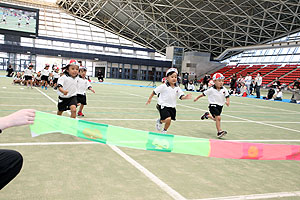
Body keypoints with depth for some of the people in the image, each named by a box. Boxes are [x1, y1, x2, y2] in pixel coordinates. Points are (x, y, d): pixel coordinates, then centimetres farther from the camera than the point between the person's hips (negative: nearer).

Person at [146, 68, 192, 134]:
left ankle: (164, 131, 39)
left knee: (169, 121, 12)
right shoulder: (163, 86, -12)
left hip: (172, 107, 5)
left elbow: (181, 96, -3)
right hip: (163, 106, -5)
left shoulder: (177, 88, 1)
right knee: (168, 119, -21)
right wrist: (149, 99, 3)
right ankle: (160, 121, 12)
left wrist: (185, 97, -24)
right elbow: (155, 92, -3)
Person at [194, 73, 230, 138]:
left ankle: (207, 115, 48)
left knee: (215, 119, 19)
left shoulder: (224, 89, -4)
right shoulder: (211, 90, -12)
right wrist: (197, 98, 9)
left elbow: (227, 96, 3)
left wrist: (227, 101, -17)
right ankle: (219, 132, -13)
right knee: (218, 117, -20)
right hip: (213, 105, -5)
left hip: (220, 106, 5)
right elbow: (204, 94, 0)